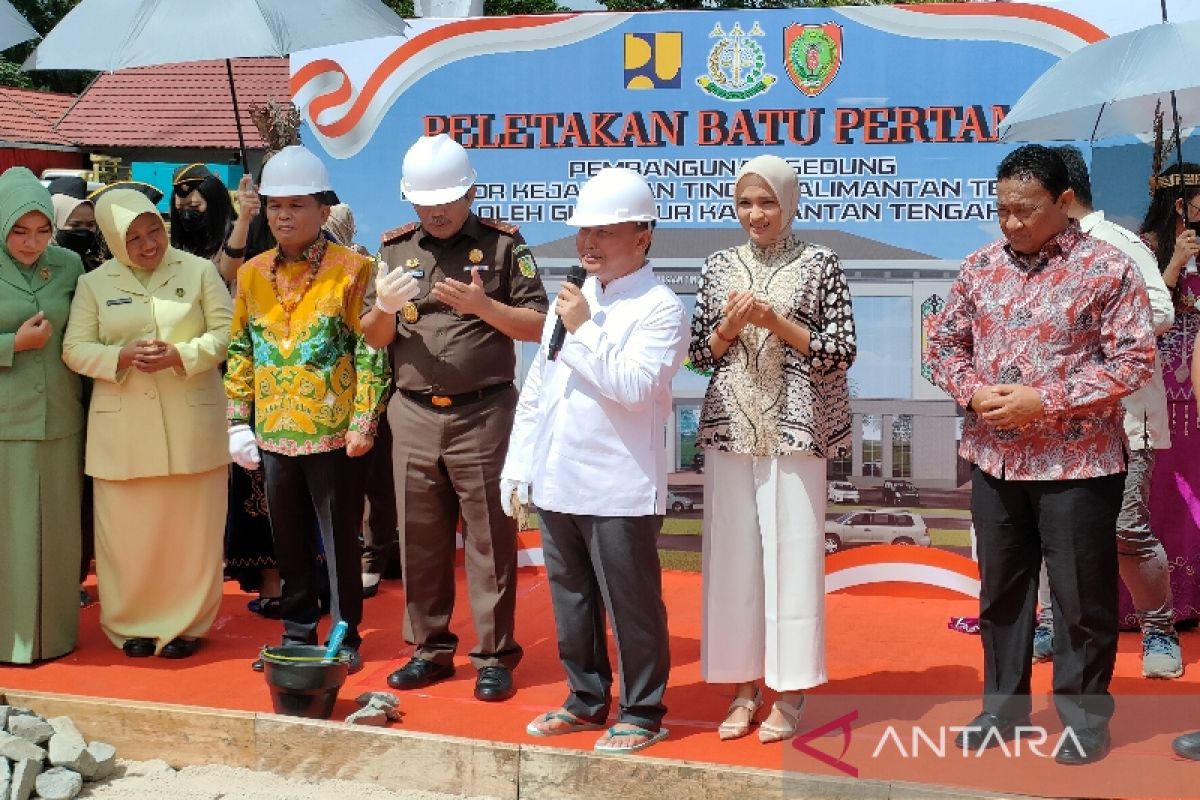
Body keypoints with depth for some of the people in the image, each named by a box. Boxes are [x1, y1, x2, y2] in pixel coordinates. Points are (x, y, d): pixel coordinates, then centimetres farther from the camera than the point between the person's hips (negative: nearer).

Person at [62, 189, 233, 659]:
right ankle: (131, 624, 20)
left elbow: (226, 332, 0)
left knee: (191, 527, 4)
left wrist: (181, 354, -16)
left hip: (191, 423, -1)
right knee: (128, 530, 5)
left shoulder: (198, 271, 3)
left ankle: (186, 624, 17)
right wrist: (121, 357, -16)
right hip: (123, 426, 1)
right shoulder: (93, 284, 6)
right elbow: (74, 350, 3)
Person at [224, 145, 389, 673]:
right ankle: (298, 634, 26)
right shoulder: (253, 274, 8)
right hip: (274, 433, 5)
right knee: (289, 542, 14)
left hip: (334, 434, -5)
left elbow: (370, 350, -8)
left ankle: (346, 639, 16)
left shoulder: (351, 269, -7)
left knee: (340, 542, 4)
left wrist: (363, 421, -13)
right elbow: (241, 350, 12)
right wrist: (238, 419, 7)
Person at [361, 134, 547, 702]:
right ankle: (430, 649, 23)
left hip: (483, 415, -3)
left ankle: (495, 656, 10)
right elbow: (375, 340, 10)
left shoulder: (502, 244, -1)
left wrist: (483, 306, -18)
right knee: (420, 539, 10)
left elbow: (538, 327, -3)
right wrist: (383, 308, -11)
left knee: (489, 540, 1)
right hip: (413, 416, 4)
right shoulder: (396, 248, 9)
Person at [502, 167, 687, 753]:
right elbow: (535, 387, 16)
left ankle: (641, 712, 15)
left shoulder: (659, 308, -8)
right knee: (570, 600, 16)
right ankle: (586, 699, 30)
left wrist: (583, 330, -17)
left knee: (631, 605, 2)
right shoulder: (572, 299, 14)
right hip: (556, 482, 7)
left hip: (619, 490, -7)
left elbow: (635, 386, -23)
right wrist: (518, 467, 13)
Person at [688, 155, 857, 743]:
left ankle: (789, 693, 11)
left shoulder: (819, 265, -1)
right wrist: (730, 325, -10)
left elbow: (842, 352, -5)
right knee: (734, 554, 6)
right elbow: (700, 353, 9)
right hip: (729, 429, 4)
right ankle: (744, 686, 18)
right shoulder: (720, 266, 9)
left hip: (794, 430, -3)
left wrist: (775, 322, -14)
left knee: (792, 553, -1)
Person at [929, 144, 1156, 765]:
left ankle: (1086, 718, 20)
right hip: (994, 460, 5)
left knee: (1082, 597, 5)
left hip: (1077, 462, -4)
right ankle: (1003, 707, 28)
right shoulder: (980, 267, 6)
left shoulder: (1107, 268, -9)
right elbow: (946, 343, 12)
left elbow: (1134, 359, -12)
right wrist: (972, 391, -9)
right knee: (1000, 590, 14)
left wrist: (1045, 400, -19)